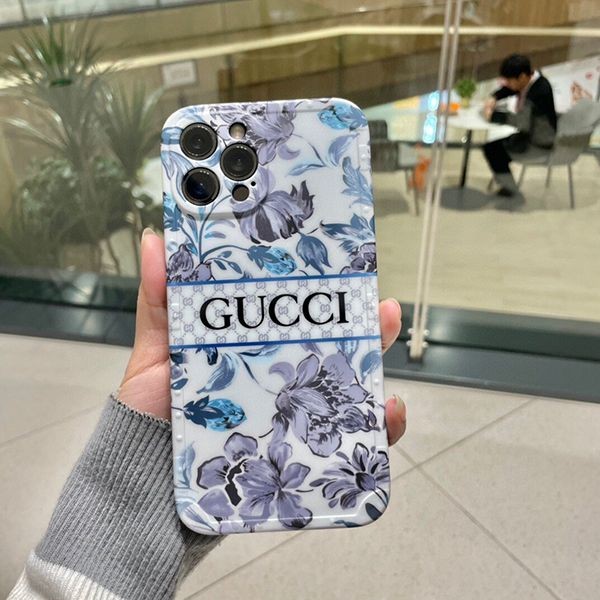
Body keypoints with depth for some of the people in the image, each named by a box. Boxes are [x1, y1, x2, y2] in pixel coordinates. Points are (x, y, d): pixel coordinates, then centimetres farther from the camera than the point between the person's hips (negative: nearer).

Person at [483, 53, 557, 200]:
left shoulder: (540, 91, -30)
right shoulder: (528, 79, -5)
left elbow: (523, 121, -36)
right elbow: (507, 89, 14)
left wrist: (493, 115, -29)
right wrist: (494, 98, -5)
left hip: (539, 145, -9)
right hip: (529, 132, 9)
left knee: (492, 148, -14)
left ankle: (509, 188, 1)